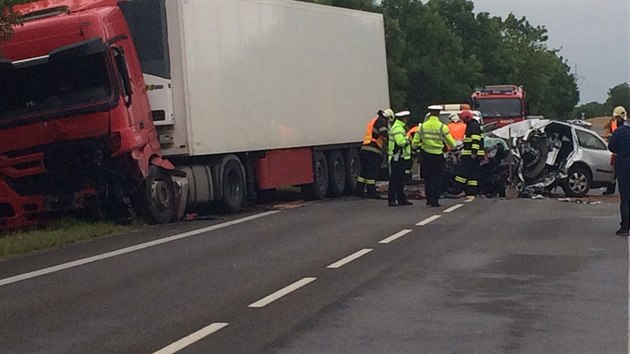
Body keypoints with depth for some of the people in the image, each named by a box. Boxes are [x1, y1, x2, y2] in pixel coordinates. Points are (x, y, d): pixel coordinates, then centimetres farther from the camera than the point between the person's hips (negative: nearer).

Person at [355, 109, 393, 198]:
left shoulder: (373, 120, 26)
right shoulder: (381, 121, -5)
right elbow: (384, 134, -19)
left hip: (364, 148, 9)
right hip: (373, 150, -9)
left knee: (364, 171, 14)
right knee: (372, 172, -5)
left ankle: (358, 191, 17)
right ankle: (371, 192, -2)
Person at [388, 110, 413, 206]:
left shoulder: (401, 127, 20)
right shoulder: (397, 128, -16)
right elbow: (401, 142, -27)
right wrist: (408, 141, -10)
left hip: (401, 158, 11)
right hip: (396, 158, -11)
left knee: (400, 179, 14)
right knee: (394, 179, -8)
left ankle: (401, 199, 20)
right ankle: (391, 200, -6)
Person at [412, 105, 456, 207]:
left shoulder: (423, 126, -1)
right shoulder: (442, 127, -10)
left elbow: (415, 143, 0)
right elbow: (451, 143, -5)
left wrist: (419, 145, 22)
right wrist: (453, 147, 17)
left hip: (426, 155, 3)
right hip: (438, 155, -3)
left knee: (427, 178, 14)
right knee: (437, 178, 4)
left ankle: (429, 200, 18)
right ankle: (434, 201, -1)